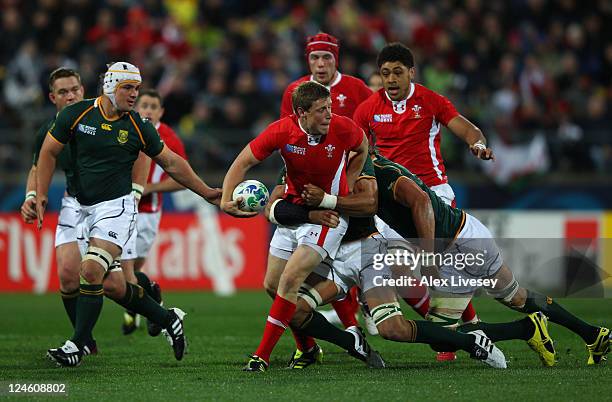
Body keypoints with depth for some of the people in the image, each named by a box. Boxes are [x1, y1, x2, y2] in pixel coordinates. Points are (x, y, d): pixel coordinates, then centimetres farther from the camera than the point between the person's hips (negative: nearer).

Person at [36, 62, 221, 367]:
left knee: (91, 272, -20)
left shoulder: (138, 127, -3)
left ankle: (76, 346, -12)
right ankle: (168, 320, 23)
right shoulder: (76, 114, -4)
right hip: (86, 209, 3)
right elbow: (49, 152, 5)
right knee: (113, 284, 3)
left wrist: (205, 192, 13)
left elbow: (171, 162, 10)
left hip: (117, 207, -3)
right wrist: (40, 195, -1)